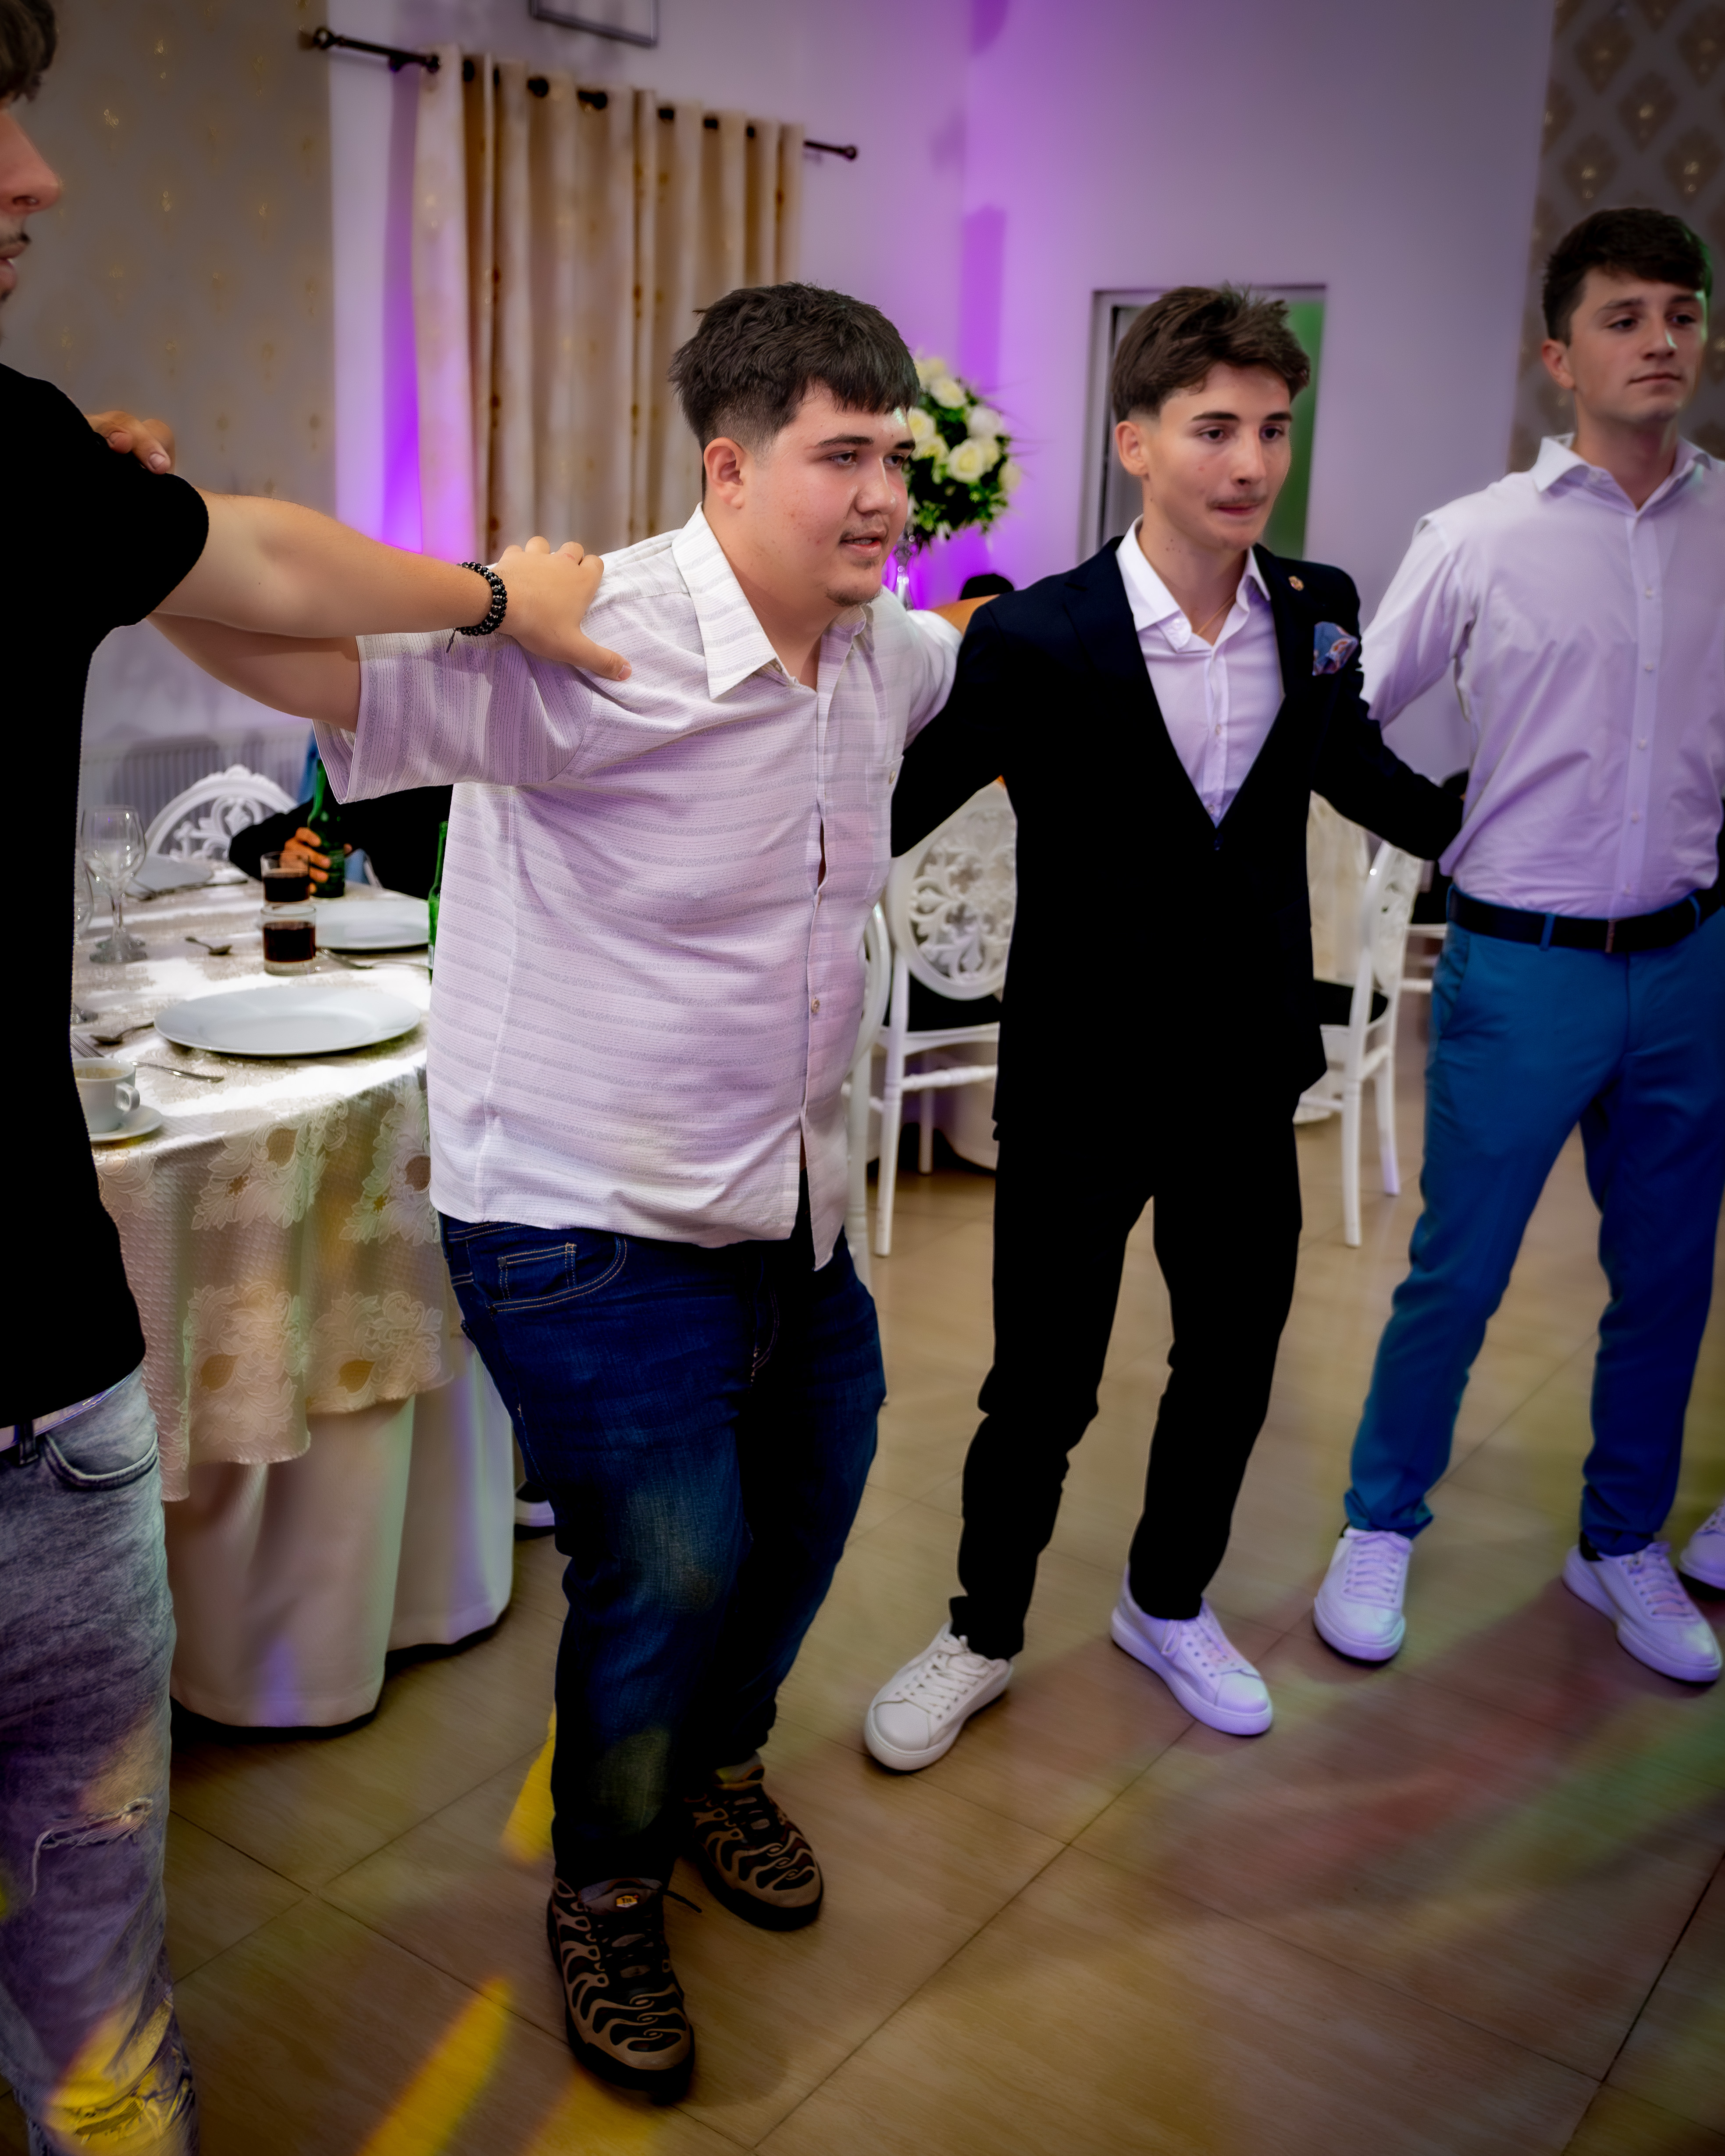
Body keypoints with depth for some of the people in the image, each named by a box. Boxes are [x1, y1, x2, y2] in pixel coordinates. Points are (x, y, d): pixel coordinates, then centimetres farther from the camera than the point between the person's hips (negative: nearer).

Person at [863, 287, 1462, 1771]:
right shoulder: (1038, 641, -15)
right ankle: (984, 1634, 33)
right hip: (1081, 1078, -4)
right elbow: (897, 810, -8)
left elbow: (1358, 771, 18)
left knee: (1232, 1366, 18)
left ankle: (1170, 1604, 43)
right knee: (1041, 1390, 7)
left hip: (1245, 1076, 5)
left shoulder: (1315, 616, -1)